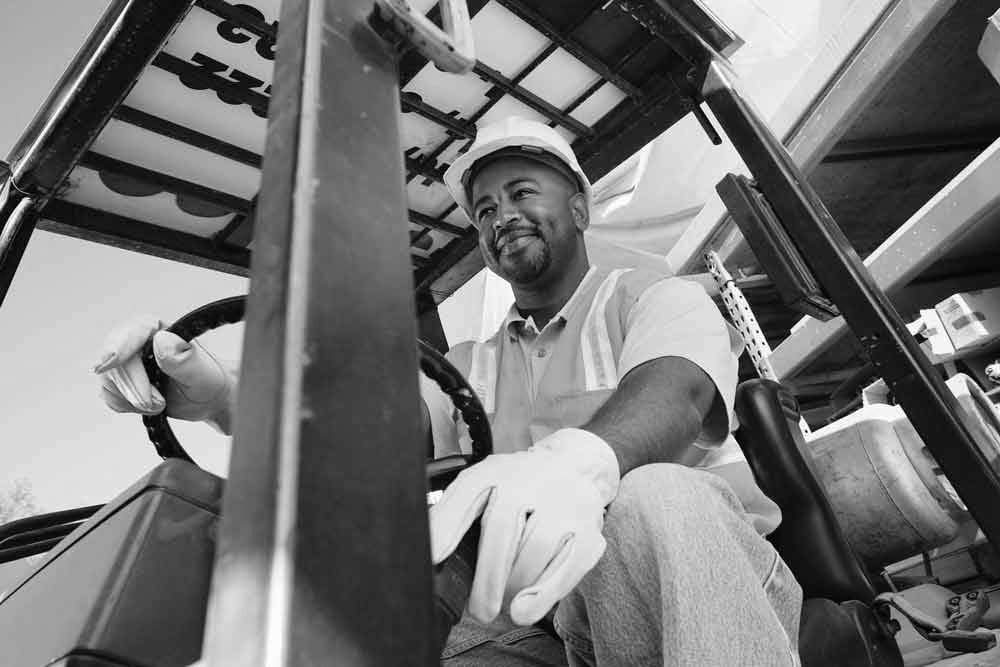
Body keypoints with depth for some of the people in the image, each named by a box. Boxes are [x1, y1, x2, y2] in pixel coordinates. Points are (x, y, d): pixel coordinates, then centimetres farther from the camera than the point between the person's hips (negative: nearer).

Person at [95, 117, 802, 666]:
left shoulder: (659, 299, 7)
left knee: (648, 499, -36)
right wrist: (222, 396, -17)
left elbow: (672, 393, -17)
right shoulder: (469, 366, 19)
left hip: (709, 577, -1)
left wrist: (580, 459, -40)